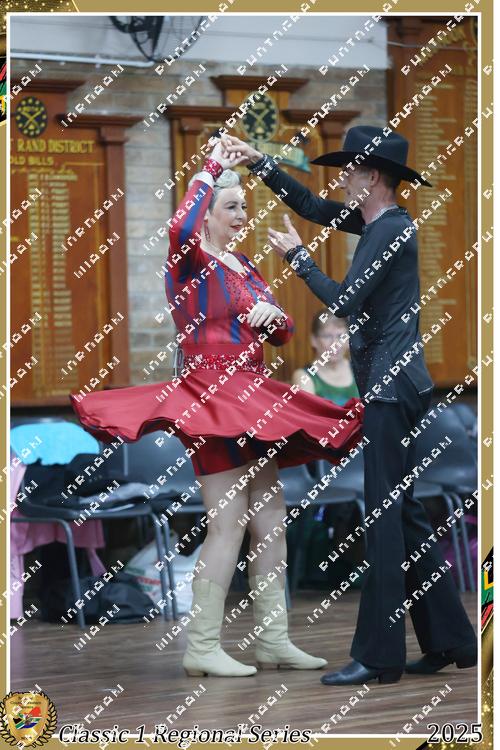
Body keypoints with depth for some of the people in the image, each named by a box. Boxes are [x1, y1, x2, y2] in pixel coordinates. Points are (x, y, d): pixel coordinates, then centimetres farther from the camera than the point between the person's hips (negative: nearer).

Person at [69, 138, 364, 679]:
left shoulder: (243, 266, 17)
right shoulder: (191, 263, -7)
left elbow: (283, 332, 18)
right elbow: (181, 228, -32)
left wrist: (273, 315, -7)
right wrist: (211, 170, -18)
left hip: (251, 399, 9)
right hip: (210, 396, -8)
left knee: (271, 522, 8)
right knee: (228, 525, -11)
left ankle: (273, 640, 13)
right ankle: (202, 648, -7)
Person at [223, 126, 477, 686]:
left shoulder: (391, 230, -15)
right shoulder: (381, 222, 14)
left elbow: (344, 301, -18)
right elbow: (314, 208, 25)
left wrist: (296, 256, -6)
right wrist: (257, 161, 21)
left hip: (391, 386, -10)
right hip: (392, 384, 10)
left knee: (384, 513, -8)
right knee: (403, 513, 12)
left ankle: (378, 656, -6)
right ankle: (448, 640, 16)